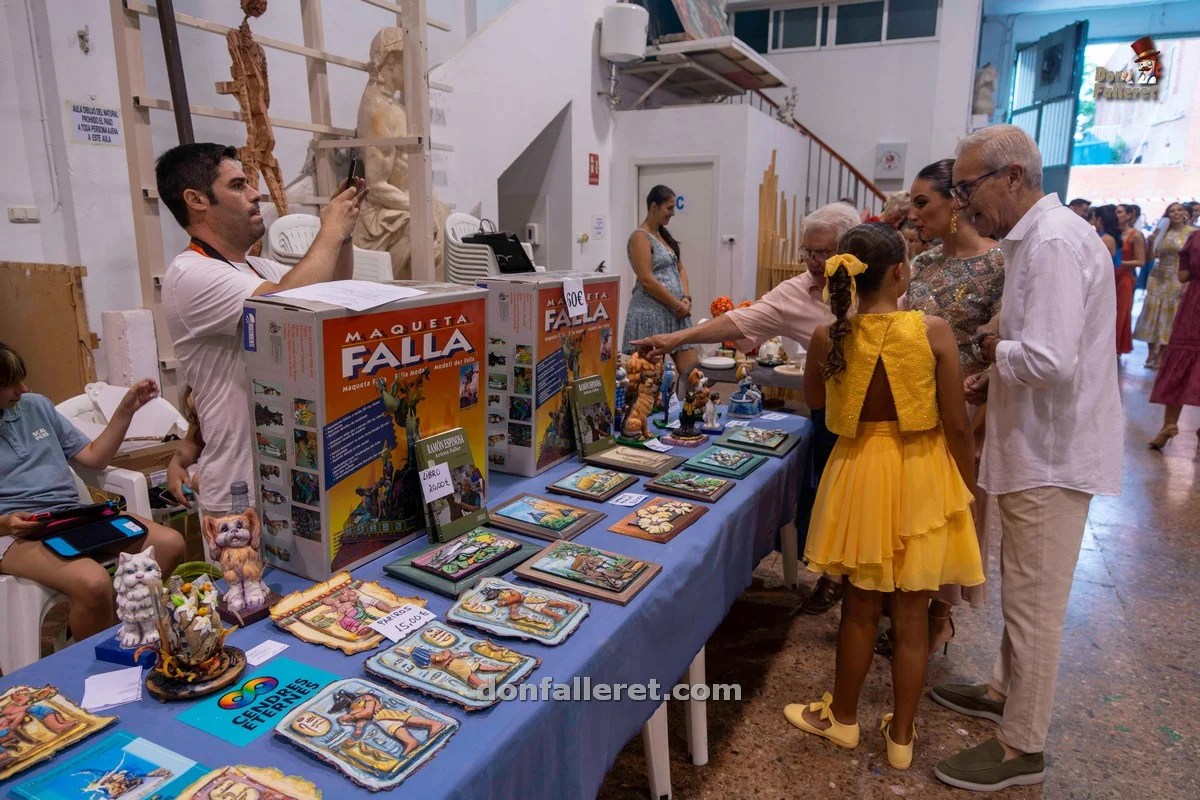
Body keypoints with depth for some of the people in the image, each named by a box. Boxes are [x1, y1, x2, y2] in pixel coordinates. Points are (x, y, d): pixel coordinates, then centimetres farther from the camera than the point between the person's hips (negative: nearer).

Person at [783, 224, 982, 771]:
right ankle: (901, 736, 30)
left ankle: (842, 717, 35)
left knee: (860, 607, 18)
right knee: (912, 614, 13)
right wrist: (970, 491, 3)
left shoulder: (829, 337, -10)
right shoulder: (934, 331, -14)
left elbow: (814, 400, 10)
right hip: (922, 477, 0)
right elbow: (957, 426, -10)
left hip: (862, 473, 1)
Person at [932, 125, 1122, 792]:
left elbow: (1051, 361, -31)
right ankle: (1007, 691, 41)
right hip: (1040, 447, 10)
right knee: (1023, 591, 23)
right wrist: (995, 378, 6)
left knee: (1033, 601, 3)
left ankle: (1023, 747, 19)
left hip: (1052, 455, -10)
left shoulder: (1055, 242, -21)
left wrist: (995, 347, -13)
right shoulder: (1037, 236, 11)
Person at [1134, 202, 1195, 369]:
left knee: (1170, 318, 1)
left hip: (1179, 281, -3)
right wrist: (1151, 241, -7)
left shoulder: (1192, 233, -3)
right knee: (1153, 317, 4)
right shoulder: (1163, 232, 6)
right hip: (1159, 279, 3)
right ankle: (1152, 355, 13)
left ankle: (1160, 357, 7)